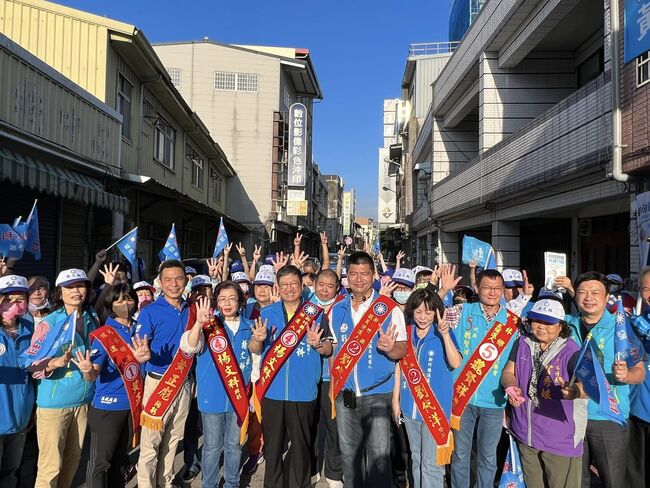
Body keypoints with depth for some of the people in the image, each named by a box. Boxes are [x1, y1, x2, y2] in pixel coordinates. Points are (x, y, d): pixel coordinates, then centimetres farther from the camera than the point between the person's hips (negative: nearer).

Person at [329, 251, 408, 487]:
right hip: (344, 394, 4)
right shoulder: (337, 309, 6)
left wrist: (391, 348, -28)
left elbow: (402, 349, -7)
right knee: (349, 454, 15)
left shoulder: (390, 309, -6)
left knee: (378, 456, 0)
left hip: (377, 394, -4)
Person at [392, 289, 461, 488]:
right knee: (416, 457, 19)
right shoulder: (406, 333, 1)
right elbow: (399, 366, 8)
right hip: (410, 405, 4)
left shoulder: (443, 333, -9)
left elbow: (456, 363, -22)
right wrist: (395, 400, 9)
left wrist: (445, 334, -32)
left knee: (431, 462, 1)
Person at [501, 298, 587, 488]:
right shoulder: (522, 343, 2)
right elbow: (508, 372, 5)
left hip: (560, 437, -4)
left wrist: (575, 390, -47)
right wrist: (512, 387, -17)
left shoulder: (571, 351, -13)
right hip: (525, 432, 5)